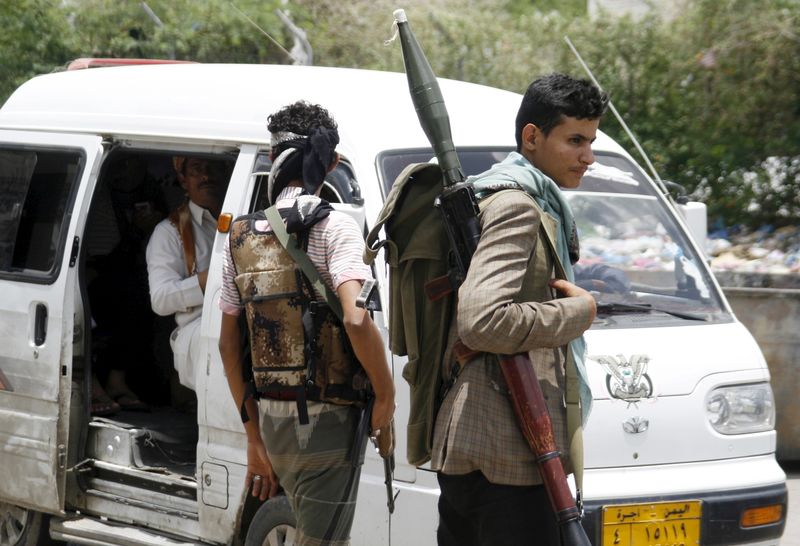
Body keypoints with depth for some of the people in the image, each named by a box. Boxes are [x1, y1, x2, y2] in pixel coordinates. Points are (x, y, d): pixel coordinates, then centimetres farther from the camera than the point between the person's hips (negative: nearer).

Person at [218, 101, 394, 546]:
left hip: (271, 419, 6)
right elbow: (356, 320, -25)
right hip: (327, 418, -6)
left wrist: (255, 438, 17)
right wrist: (386, 395, -10)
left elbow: (229, 344, 11)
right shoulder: (334, 227, -11)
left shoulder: (243, 236, 8)